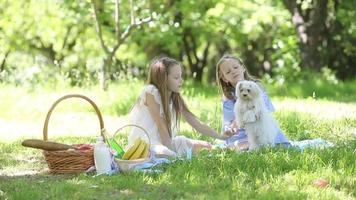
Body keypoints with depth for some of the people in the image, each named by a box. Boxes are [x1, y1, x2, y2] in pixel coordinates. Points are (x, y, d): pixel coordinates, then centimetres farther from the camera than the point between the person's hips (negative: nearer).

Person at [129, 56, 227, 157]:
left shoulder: (176, 99, 5)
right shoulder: (151, 92, -15)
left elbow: (198, 124, 4)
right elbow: (161, 124, -17)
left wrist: (221, 137, -4)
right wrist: (169, 149, -18)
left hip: (164, 141, 8)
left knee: (196, 146, -3)